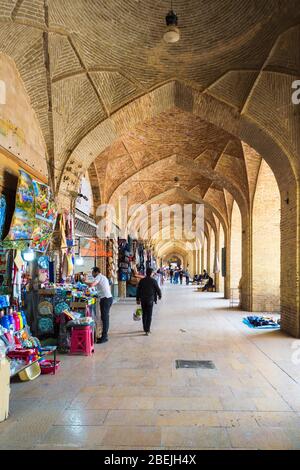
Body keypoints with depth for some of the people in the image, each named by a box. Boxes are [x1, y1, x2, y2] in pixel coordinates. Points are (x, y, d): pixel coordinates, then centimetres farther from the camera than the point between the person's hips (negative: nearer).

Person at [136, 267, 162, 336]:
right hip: (150, 300, -3)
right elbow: (158, 289, -3)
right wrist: (159, 296, 17)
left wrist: (138, 299, 12)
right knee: (149, 315, 1)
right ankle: (147, 330, -3)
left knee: (144, 314, 16)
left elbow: (138, 290, 3)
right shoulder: (153, 281, -9)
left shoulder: (142, 280, 0)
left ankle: (145, 328, 25)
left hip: (143, 300, 4)